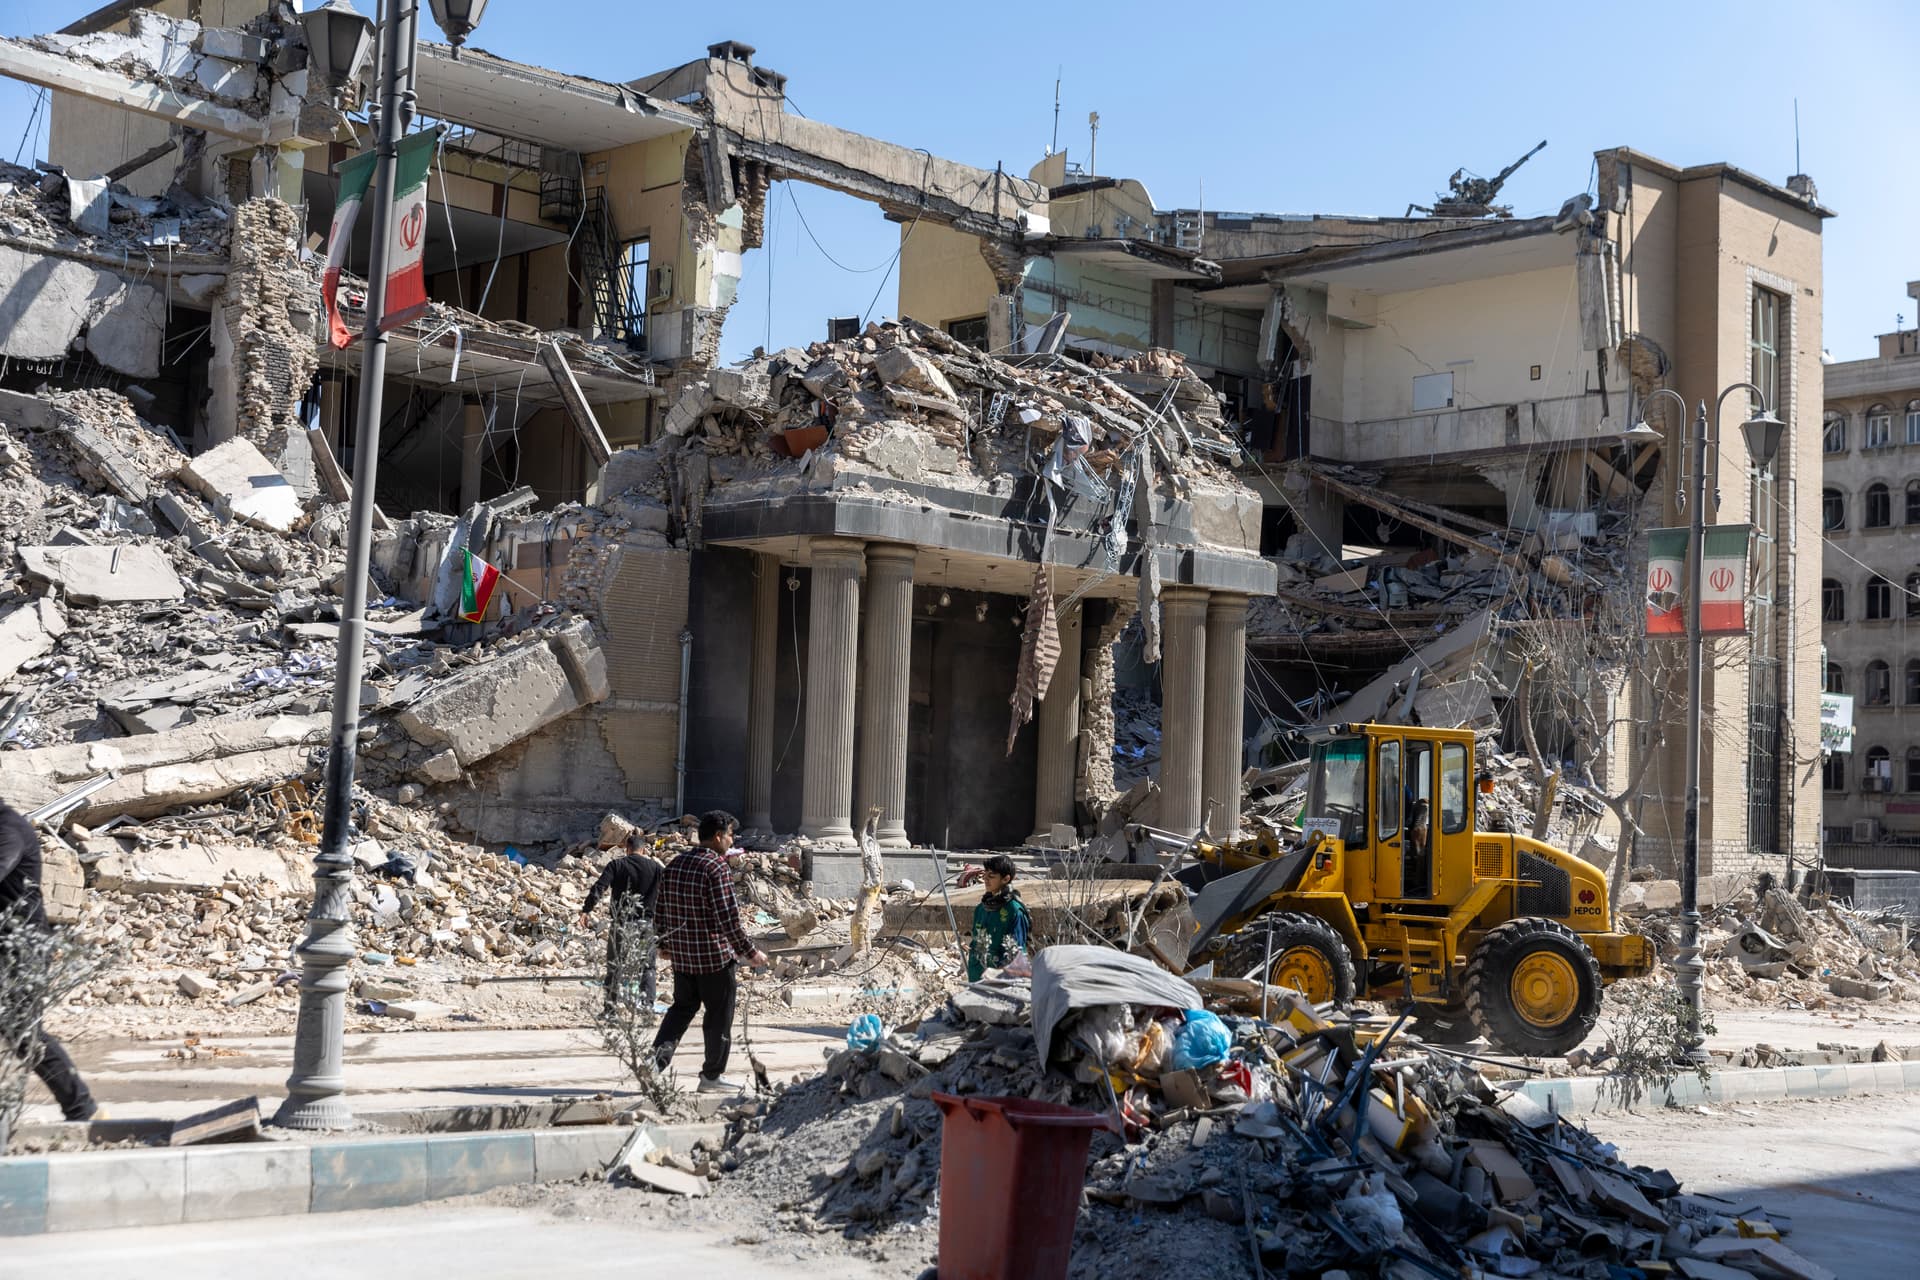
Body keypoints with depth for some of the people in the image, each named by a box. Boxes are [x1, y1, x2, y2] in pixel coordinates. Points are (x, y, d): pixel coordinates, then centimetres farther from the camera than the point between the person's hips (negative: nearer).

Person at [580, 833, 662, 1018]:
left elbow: (598, 887, -13)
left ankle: (610, 1006, 9)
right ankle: (647, 1003, -3)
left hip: (620, 923, 0)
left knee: (614, 966, 10)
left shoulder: (617, 865, 0)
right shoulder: (656, 867, 4)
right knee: (647, 967, 10)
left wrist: (586, 910, -17)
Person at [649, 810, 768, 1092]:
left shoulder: (674, 865, 6)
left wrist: (665, 943, 26)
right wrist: (750, 952, -11)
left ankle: (660, 1051, 0)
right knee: (719, 1016, 7)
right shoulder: (717, 867, -17)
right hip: (715, 956, -7)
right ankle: (712, 1076, 15)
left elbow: (660, 912, 12)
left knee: (682, 1007, 20)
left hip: (682, 955, 7)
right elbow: (728, 918, -20)